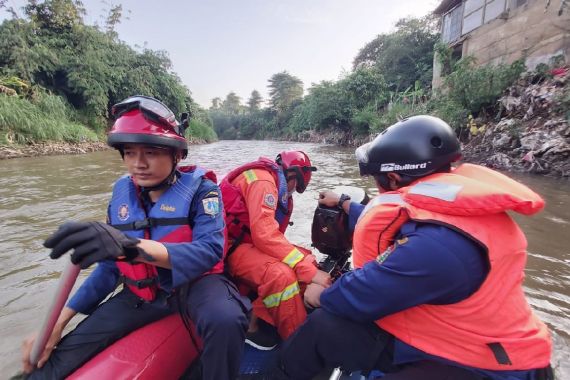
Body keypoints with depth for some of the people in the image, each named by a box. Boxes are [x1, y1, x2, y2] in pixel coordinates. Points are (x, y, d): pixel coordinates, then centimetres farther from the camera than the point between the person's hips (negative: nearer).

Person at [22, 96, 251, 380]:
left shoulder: (199, 187, -15)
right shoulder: (122, 192, 1)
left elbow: (210, 250, -31)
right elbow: (110, 266, 8)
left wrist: (133, 246, -46)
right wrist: (60, 320, 2)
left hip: (193, 282, -4)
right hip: (141, 293, 5)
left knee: (225, 321, -35)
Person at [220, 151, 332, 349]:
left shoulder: (275, 184, 17)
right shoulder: (263, 179, -14)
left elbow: (270, 235, 6)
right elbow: (265, 235, -27)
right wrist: (309, 271, -27)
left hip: (251, 242, 10)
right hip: (230, 247, -10)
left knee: (308, 259, 4)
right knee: (281, 275, -33)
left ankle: (257, 320, 1)